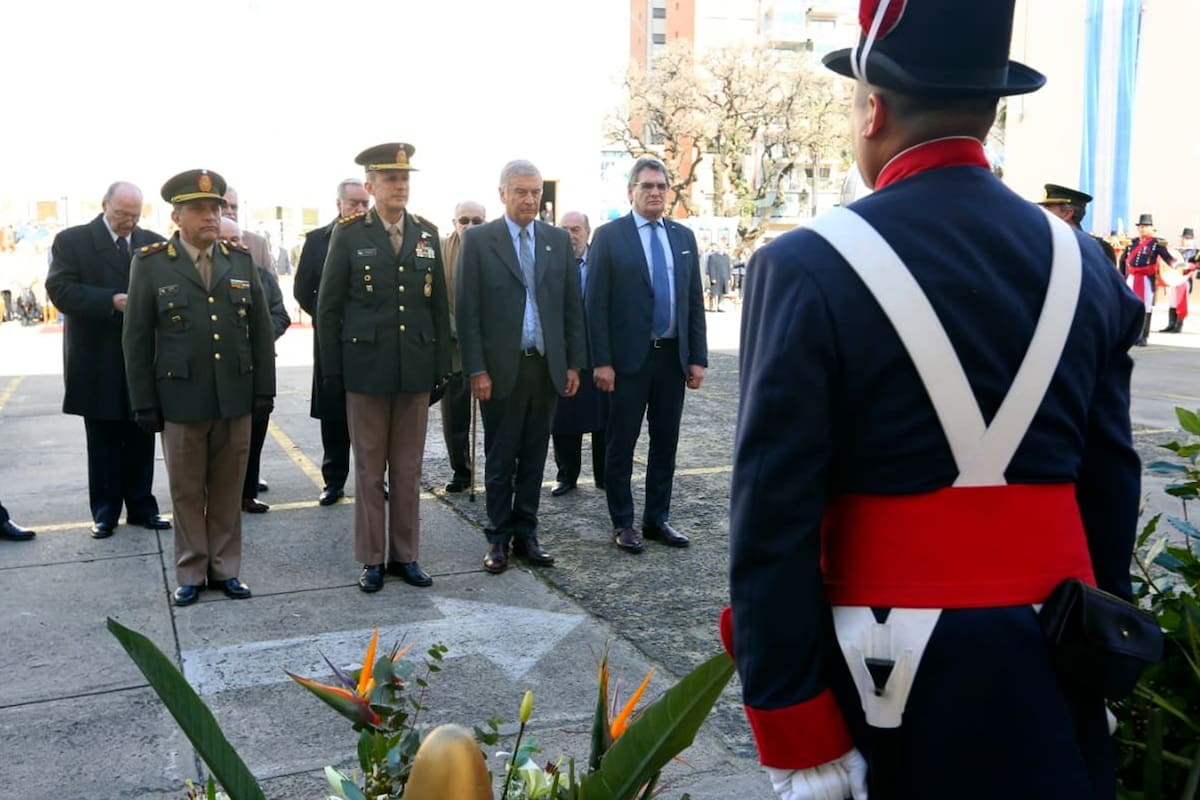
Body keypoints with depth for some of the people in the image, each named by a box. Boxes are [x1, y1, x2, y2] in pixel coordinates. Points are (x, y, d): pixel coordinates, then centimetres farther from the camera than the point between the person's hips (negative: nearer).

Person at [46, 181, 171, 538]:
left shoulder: (154, 243, 7)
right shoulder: (72, 241, -1)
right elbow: (59, 290, -10)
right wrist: (111, 301, -22)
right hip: (97, 363, -2)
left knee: (141, 439, 10)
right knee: (103, 441, 8)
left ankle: (141, 506, 21)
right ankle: (105, 511, 19)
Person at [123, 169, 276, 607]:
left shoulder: (242, 259, 5)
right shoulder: (150, 263, -2)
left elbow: (260, 328, 7)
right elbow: (136, 338, -1)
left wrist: (264, 389, 4)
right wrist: (144, 403, -3)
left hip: (236, 397, 2)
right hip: (181, 398, -2)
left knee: (228, 489, 11)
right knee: (187, 491, 9)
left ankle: (225, 568, 23)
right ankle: (191, 573, 22)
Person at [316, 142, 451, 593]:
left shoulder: (427, 235, 8)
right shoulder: (349, 235, -1)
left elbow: (439, 305, 10)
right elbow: (328, 308, 0)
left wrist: (441, 366, 5)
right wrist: (333, 373, -4)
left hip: (416, 371, 3)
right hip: (366, 370, -3)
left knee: (408, 470, 9)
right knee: (369, 470, 6)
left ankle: (405, 555, 20)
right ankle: (371, 559, 16)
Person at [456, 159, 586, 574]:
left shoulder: (558, 240, 8)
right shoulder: (478, 240, -2)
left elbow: (572, 305, 9)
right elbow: (467, 310, -5)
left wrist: (574, 363, 4)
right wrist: (476, 369, -10)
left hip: (547, 366, 3)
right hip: (500, 368, -3)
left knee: (534, 457, 10)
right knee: (500, 459, 7)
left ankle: (525, 532, 22)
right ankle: (499, 537, 18)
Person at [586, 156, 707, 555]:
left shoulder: (684, 236, 10)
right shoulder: (609, 235, -3)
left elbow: (695, 301, 10)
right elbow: (596, 304, -6)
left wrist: (698, 357, 4)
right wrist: (601, 361, -12)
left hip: (674, 356, 4)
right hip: (629, 357, -4)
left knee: (666, 442, 11)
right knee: (622, 444, 5)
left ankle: (657, 519, 24)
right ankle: (622, 523, 17)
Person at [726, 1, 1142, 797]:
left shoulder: (809, 268, -15)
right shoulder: (1084, 265, 0)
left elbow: (775, 513, -17)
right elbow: (1113, 485, 5)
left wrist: (796, 729, -10)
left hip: (893, 666, -4)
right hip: (1053, 661, 4)